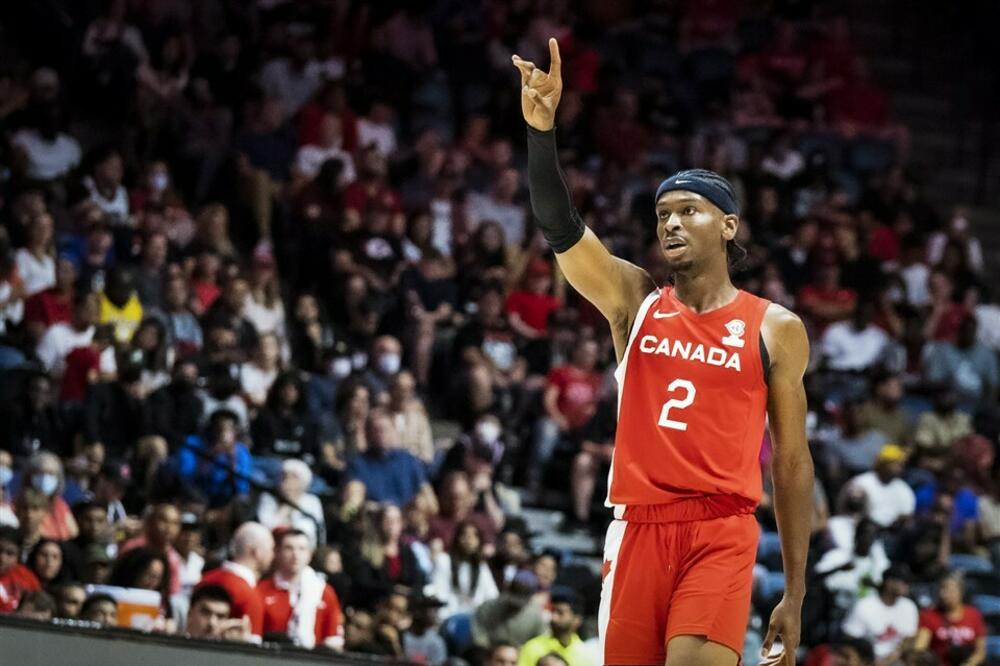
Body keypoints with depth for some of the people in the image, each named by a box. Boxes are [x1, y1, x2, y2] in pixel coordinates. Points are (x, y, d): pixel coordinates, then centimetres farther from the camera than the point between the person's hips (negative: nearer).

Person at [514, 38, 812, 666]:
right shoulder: (634, 301, 9)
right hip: (638, 527, 3)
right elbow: (560, 226, -8)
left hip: (721, 531, -3)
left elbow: (792, 461, 8)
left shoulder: (776, 329, 5)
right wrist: (543, 130, -26)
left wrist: (795, 594, 4)